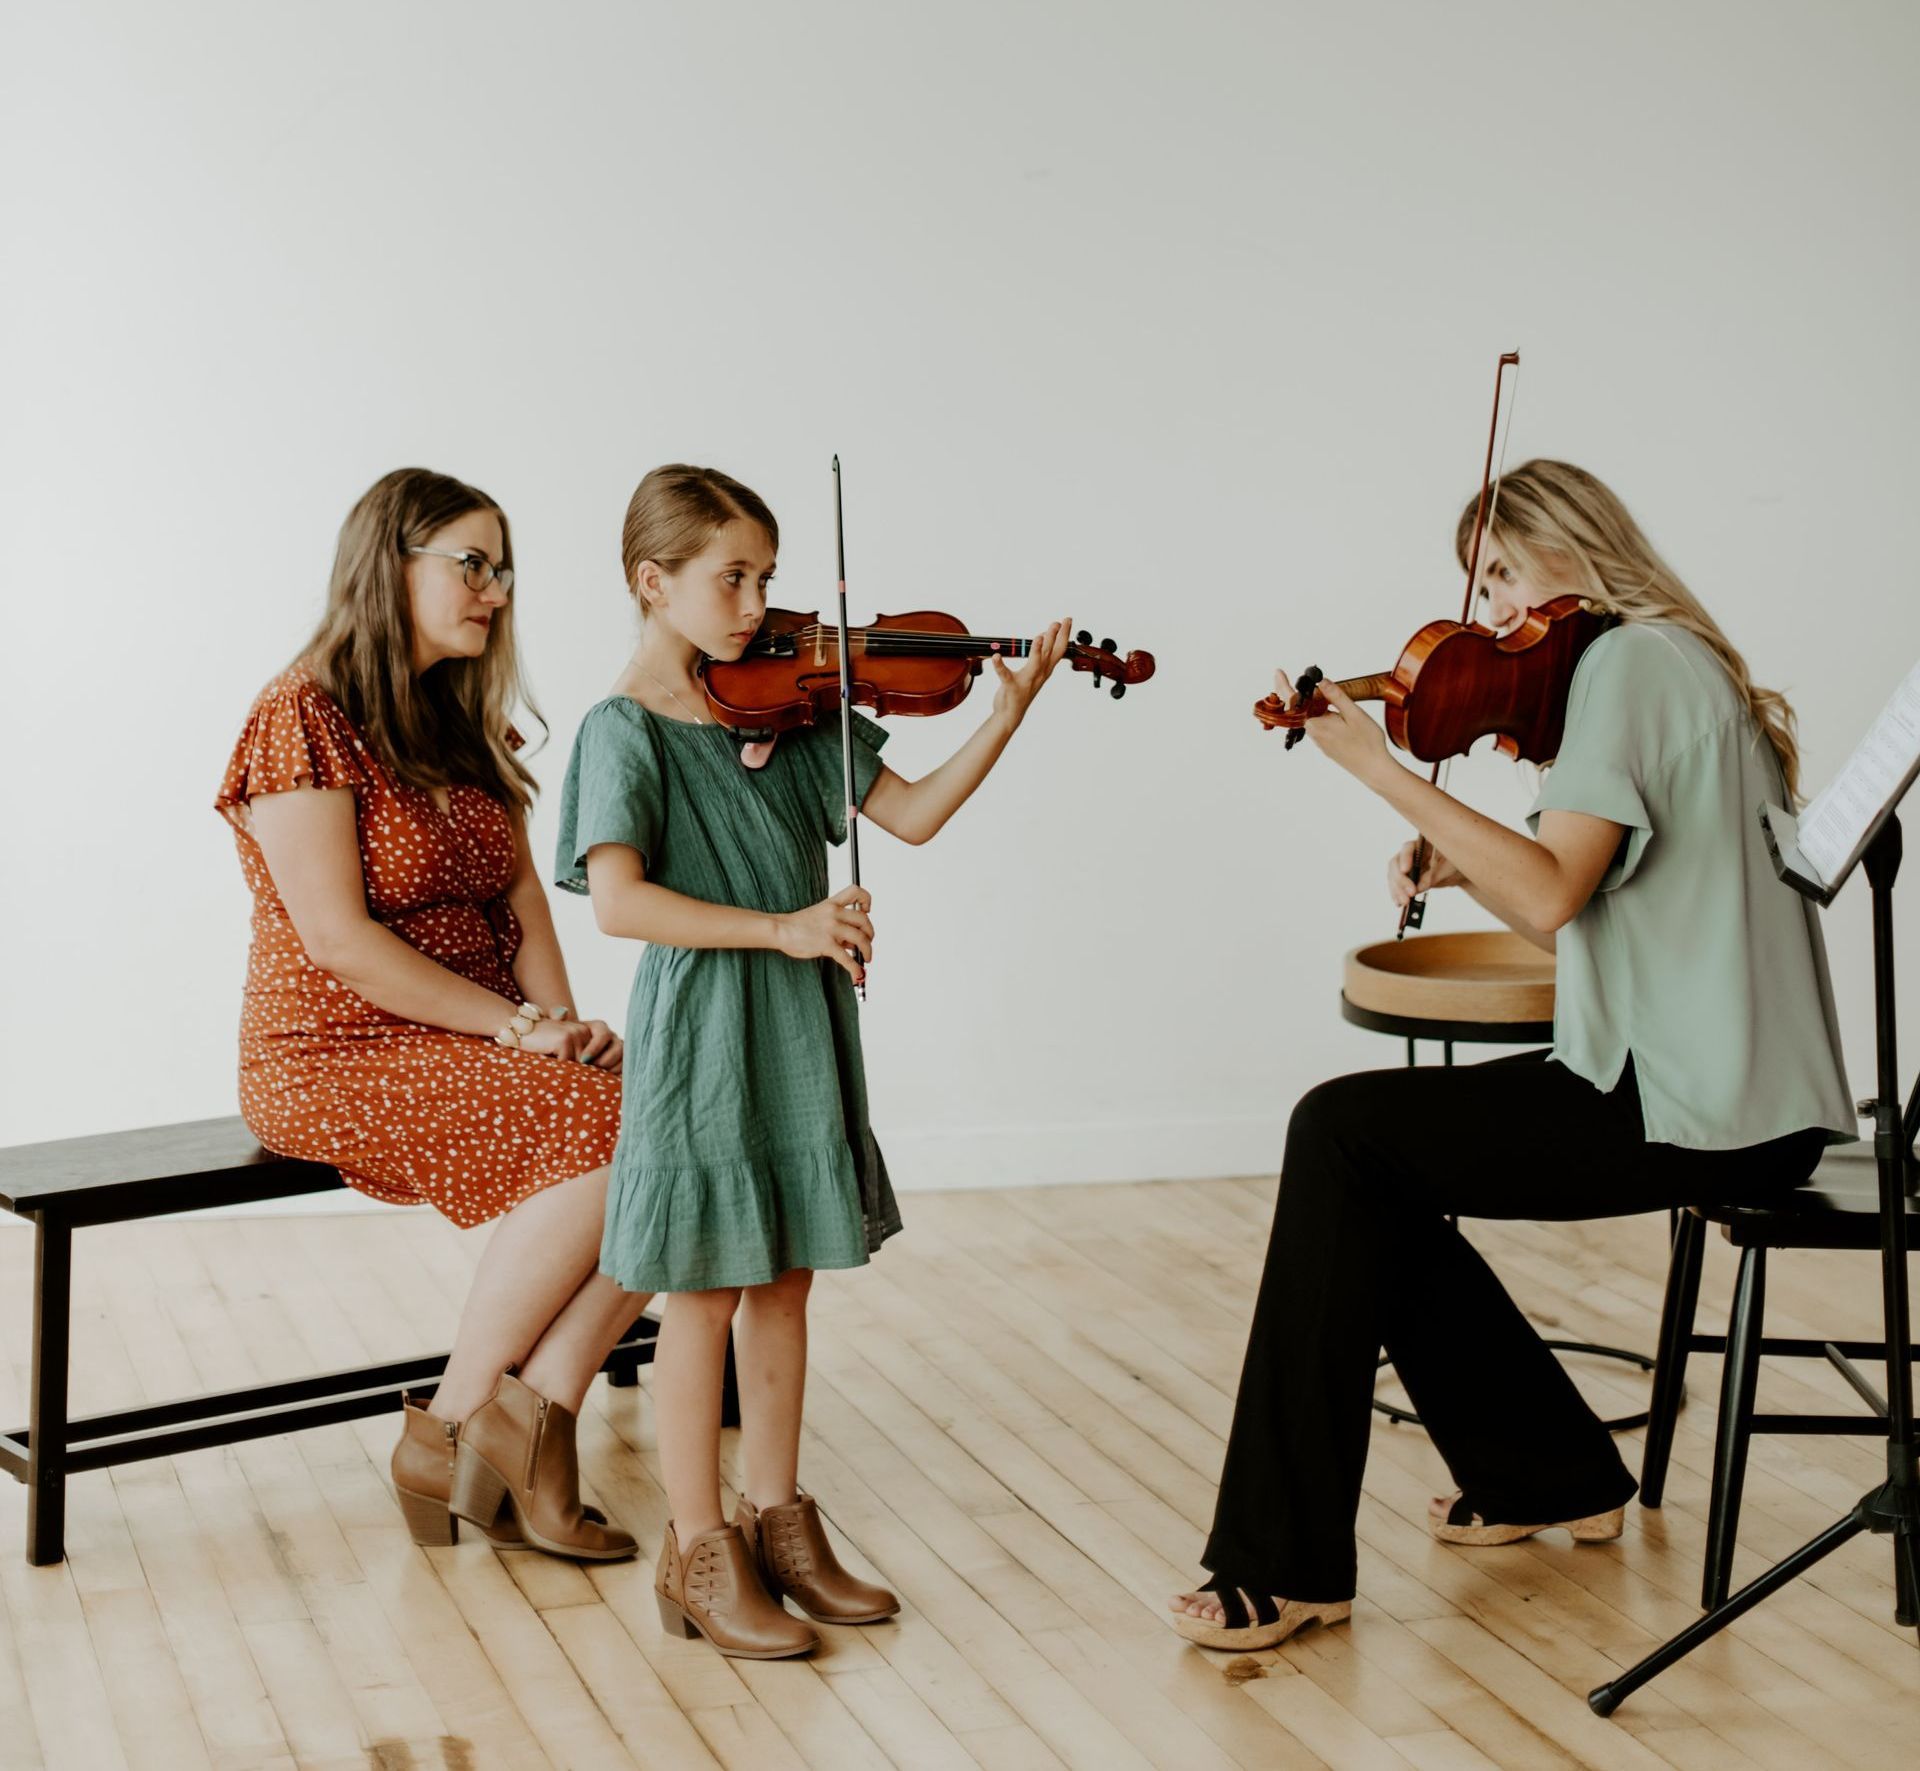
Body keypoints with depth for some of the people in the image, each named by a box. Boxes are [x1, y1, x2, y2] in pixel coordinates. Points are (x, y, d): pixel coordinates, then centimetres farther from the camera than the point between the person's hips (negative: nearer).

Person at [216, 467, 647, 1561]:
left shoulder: (466, 728, 15)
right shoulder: (306, 719, -11)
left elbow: (522, 895, 9)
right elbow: (338, 939, -18)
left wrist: (563, 1020, -10)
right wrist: (518, 1027, -18)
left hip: (477, 1048, 8)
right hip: (338, 1060, -7)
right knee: (606, 1134, -28)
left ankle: (532, 1431, -17)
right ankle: (452, 1429, -13)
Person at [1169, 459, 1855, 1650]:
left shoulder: (1630, 660, -11)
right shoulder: (1680, 661, 20)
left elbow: (1552, 899, -24)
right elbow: (1579, 901, 17)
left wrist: (1380, 767, -22)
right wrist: (1463, 871, 2)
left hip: (1698, 1110, -10)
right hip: (1741, 1096, 10)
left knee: (1341, 1135, -11)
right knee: (1376, 1169, 12)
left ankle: (1289, 1567, -9)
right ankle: (1553, 1476, 22)